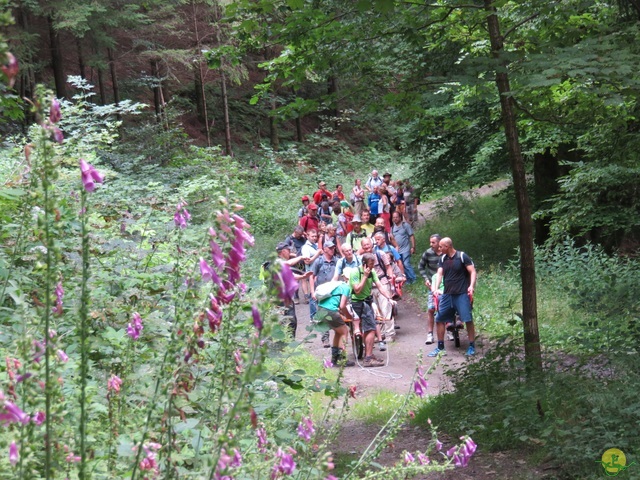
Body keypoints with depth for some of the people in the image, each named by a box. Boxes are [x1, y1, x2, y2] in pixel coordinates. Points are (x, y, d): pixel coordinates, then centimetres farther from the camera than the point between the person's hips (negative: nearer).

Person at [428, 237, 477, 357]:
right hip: (447, 294, 6)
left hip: (462, 294, -6)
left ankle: (472, 346, 2)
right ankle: (440, 347, 14)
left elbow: (472, 271, -8)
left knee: (468, 319, -9)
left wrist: (471, 286, -22)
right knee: (439, 319, 4)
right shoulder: (442, 259, 10)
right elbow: (439, 273, 2)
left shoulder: (462, 256, -6)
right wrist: (436, 288, -13)